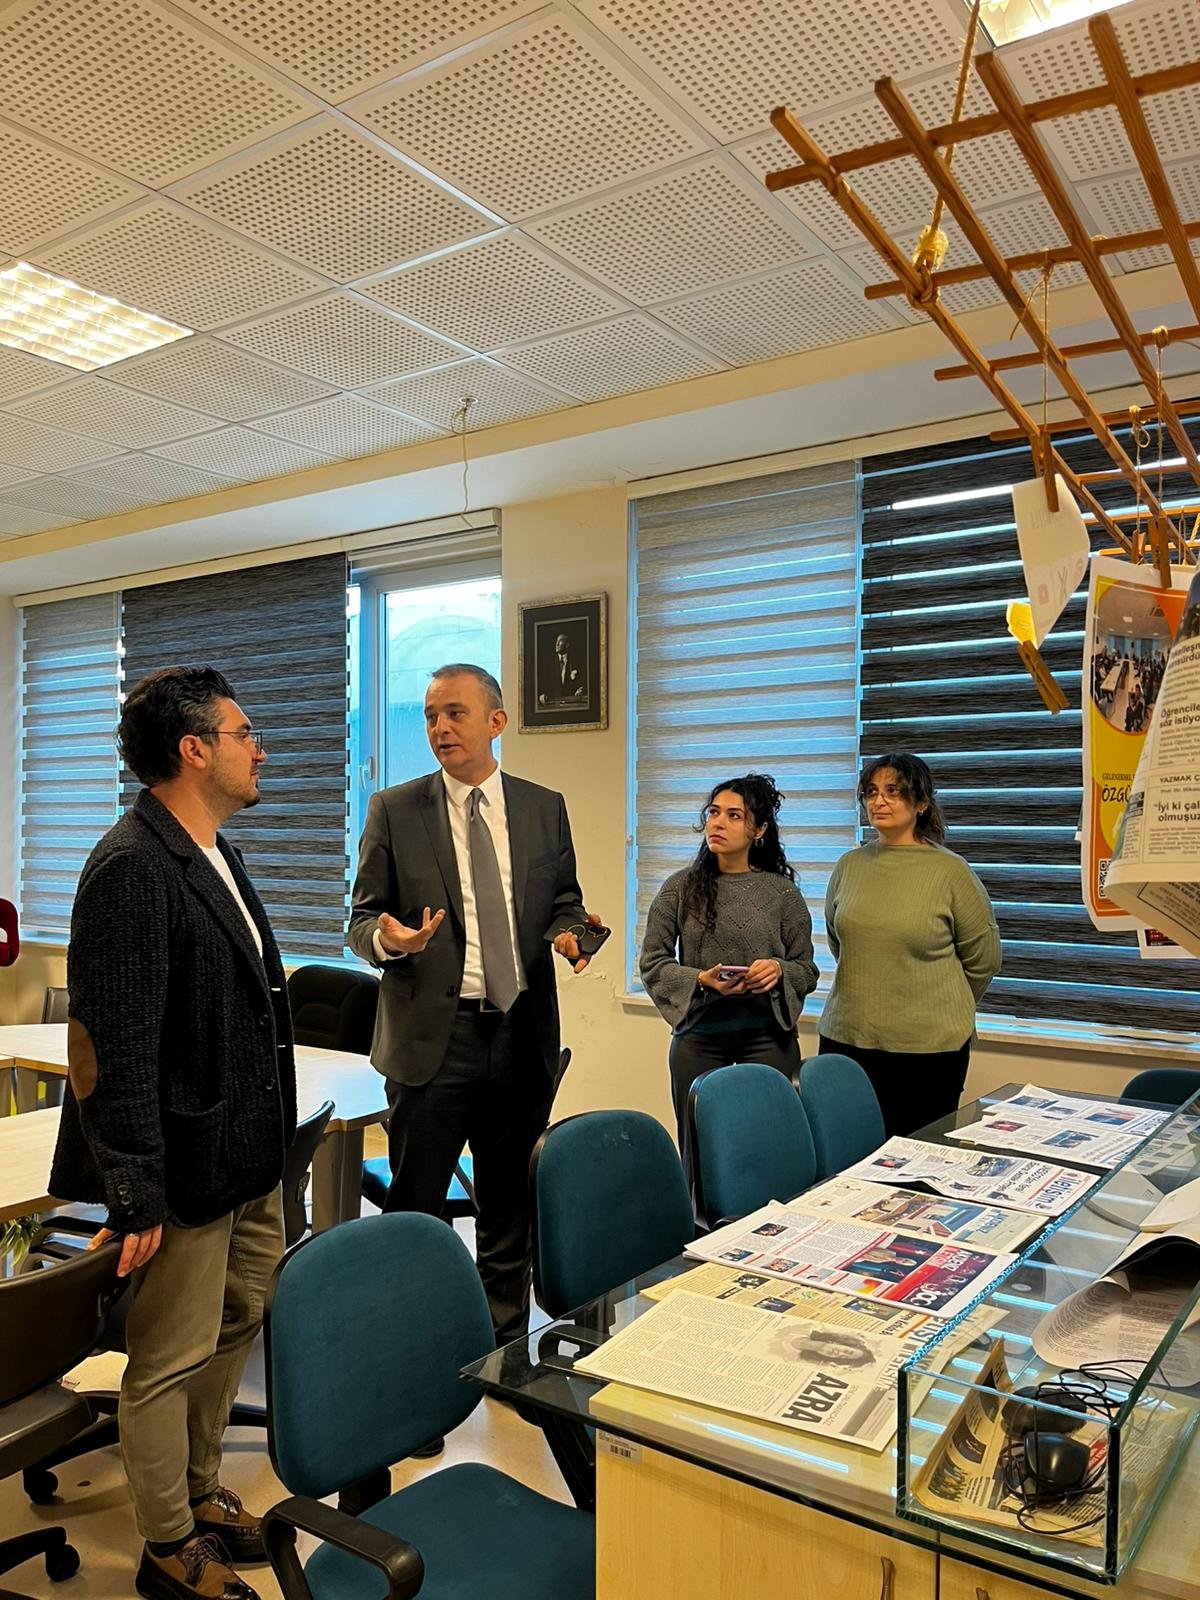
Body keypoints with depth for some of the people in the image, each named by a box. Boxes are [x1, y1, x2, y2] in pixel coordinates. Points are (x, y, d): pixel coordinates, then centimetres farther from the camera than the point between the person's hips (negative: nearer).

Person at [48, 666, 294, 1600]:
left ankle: (201, 1494, 43)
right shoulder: (133, 869, -21)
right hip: (187, 1172, -9)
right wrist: (136, 1196, -19)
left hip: (249, 1158, 9)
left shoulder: (213, 855, 10)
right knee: (171, 1363, 9)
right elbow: (116, 1051, -22)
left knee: (236, 1331, 22)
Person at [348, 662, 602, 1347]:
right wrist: (387, 939, -20)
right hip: (432, 1034, -2)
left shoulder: (545, 808, 6)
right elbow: (362, 917, 3)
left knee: (512, 1212, 16)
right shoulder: (394, 810, 0)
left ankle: (509, 1347, 33)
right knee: (414, 1212, 5)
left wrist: (569, 931, -9)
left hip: (522, 1033, 3)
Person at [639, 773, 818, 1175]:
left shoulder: (783, 893, 1)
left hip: (767, 1037, 0)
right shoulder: (681, 888, 0)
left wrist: (778, 970, -15)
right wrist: (701, 981, -14)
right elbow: (652, 964, 2)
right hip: (698, 1039, 0)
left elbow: (806, 971, 7)